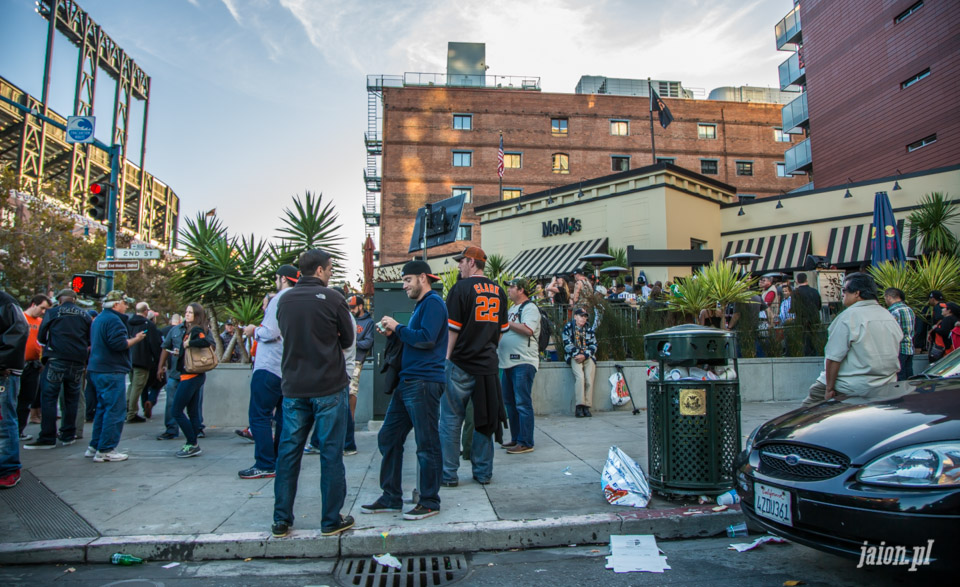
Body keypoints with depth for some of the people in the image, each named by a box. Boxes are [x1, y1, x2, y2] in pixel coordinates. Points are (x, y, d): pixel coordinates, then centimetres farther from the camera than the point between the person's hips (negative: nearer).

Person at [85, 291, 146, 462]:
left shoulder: (99, 318, 18)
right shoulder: (113, 320, -14)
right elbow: (119, 344, -24)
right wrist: (135, 339, -8)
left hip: (97, 370, 11)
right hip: (111, 372, -11)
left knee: (103, 408, 18)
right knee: (115, 411, -5)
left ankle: (95, 446, 24)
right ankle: (105, 451, -3)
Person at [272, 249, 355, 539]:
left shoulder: (284, 300, 4)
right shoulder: (332, 298, -9)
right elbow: (348, 339, 0)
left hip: (293, 387, 4)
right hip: (329, 387, -4)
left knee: (288, 452, 12)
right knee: (331, 453, 5)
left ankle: (281, 520, 19)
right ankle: (331, 520, 13)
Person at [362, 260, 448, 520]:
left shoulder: (433, 302, -9)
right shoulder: (421, 304, 22)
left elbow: (426, 339, -22)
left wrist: (398, 327, -10)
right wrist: (393, 333, 10)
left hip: (424, 383, -11)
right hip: (408, 382, 11)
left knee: (427, 444, -1)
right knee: (388, 438, 12)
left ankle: (429, 502, 11)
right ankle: (391, 498, 22)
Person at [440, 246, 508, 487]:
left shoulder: (461, 288, -10)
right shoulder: (498, 291, 9)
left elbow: (452, 328, -12)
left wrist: (447, 357, -3)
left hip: (461, 364, -6)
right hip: (488, 364, 6)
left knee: (451, 420, 4)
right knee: (484, 418, 13)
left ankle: (449, 474, 10)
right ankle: (483, 472, 20)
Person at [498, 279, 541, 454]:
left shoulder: (529, 307, -7)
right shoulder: (512, 309, 22)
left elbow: (527, 329, -22)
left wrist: (506, 322, -15)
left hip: (523, 362, -10)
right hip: (508, 361, 10)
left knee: (523, 403, -7)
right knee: (509, 402, 13)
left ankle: (526, 443, -2)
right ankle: (515, 439, 22)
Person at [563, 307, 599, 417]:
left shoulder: (589, 329, 16)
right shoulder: (568, 327, 8)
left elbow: (593, 345, 10)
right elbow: (567, 344, 0)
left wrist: (584, 355, -7)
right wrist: (577, 354, -12)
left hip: (588, 356, 3)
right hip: (574, 356, -3)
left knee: (589, 379, -17)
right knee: (580, 377, -26)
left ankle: (586, 407, -15)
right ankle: (579, 406, -26)